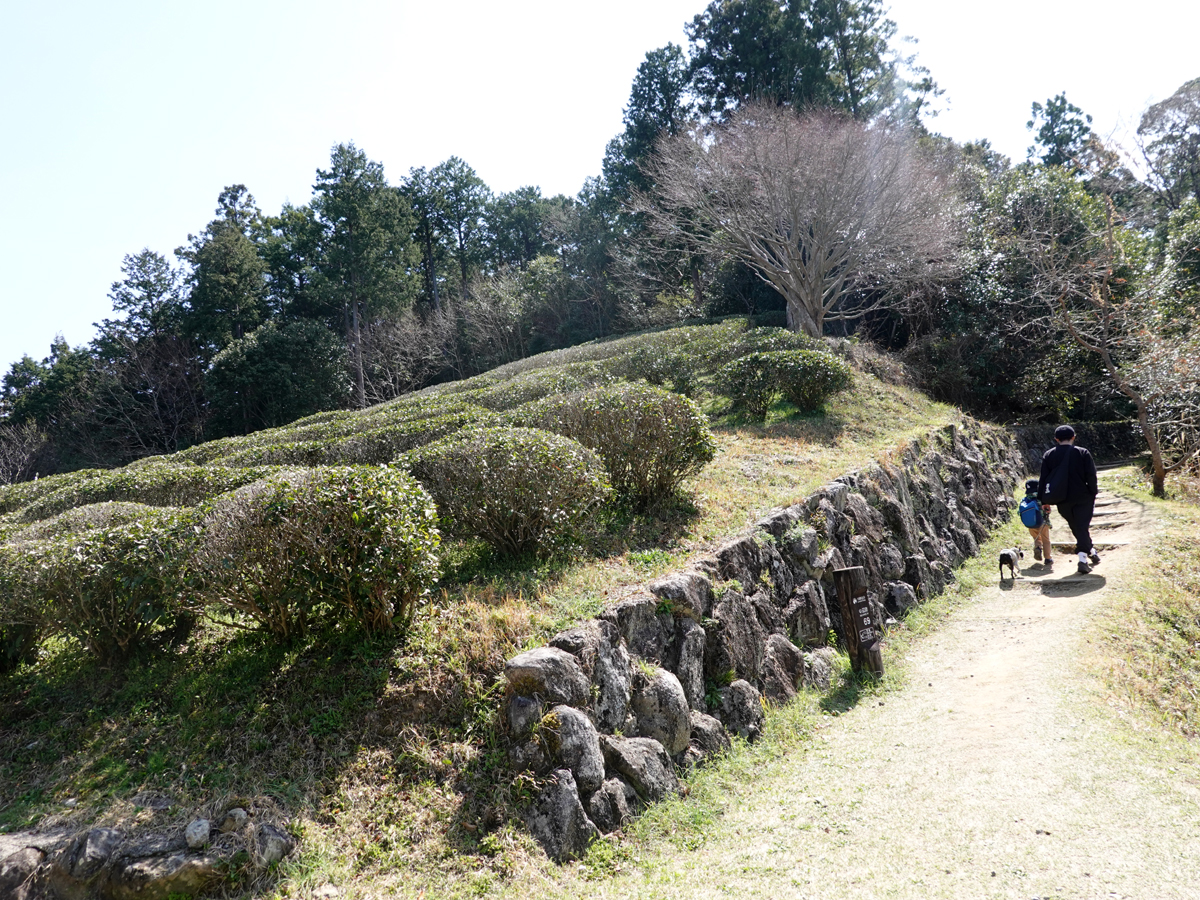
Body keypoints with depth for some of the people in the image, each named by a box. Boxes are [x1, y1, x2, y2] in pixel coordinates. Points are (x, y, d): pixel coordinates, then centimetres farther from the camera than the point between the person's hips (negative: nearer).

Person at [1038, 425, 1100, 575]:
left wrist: (1043, 500, 5)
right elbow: (1091, 476, -8)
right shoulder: (1082, 453, -5)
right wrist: (1094, 493, 3)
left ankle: (1090, 551, 30)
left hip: (1062, 501, 2)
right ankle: (1083, 558, -14)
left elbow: (1043, 479, 1)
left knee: (1075, 527, 17)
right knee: (1082, 526, -2)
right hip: (1082, 498, -2)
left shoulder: (1048, 455, 1)